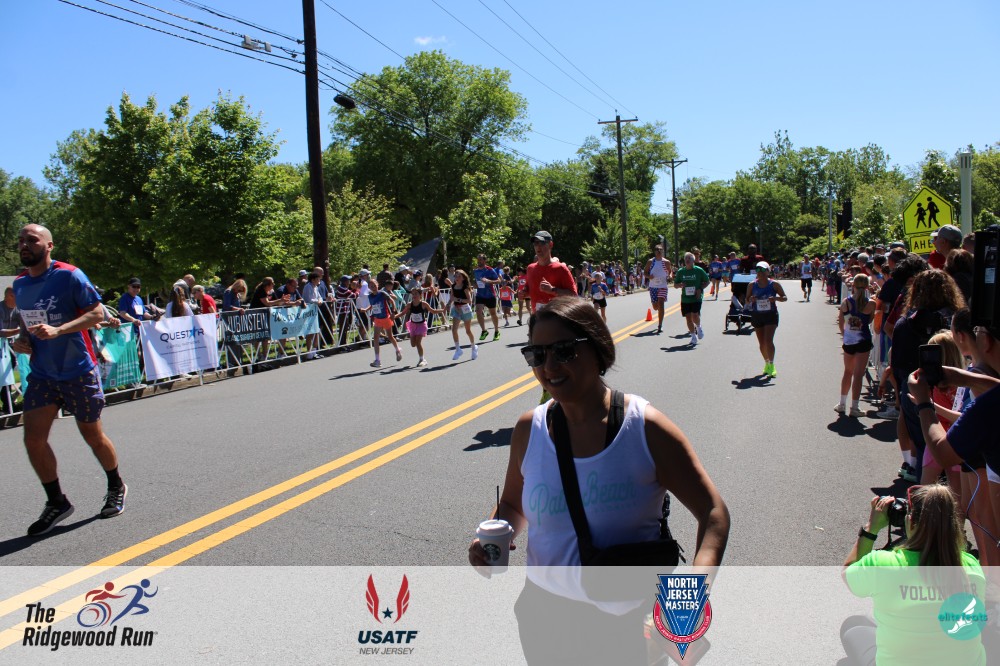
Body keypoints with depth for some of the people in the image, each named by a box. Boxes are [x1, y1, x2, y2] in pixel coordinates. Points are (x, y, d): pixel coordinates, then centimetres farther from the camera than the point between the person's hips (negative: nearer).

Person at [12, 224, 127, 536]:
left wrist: (58, 330, -28)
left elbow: (97, 313, -16)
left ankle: (116, 488, 31)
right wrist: (22, 339, 1)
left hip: (78, 372, -5)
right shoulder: (19, 284, 8)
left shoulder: (69, 275, -12)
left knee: (92, 435, 7)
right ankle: (56, 503, 13)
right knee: (33, 439, -5)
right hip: (41, 373, 5)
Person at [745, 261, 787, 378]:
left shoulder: (774, 284, -4)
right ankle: (767, 363, 30)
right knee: (761, 343, 10)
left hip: (771, 315, -3)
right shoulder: (752, 285, 1)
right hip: (757, 315, 3)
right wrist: (750, 299, -16)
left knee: (768, 341, -16)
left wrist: (776, 298, -19)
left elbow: (785, 297, 2)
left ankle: (771, 365, -9)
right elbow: (746, 300, 8)